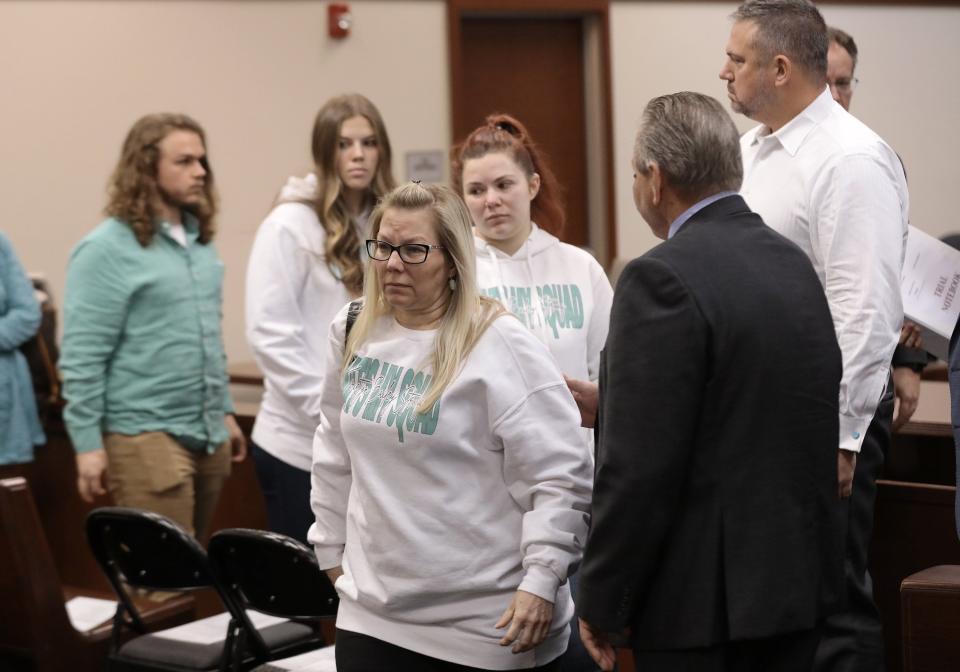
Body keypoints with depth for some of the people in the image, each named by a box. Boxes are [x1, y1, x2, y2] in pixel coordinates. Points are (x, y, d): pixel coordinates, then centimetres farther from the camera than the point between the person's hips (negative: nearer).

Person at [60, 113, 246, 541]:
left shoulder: (200, 241, 12)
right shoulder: (107, 249, -11)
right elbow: (82, 357, -13)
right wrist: (88, 443, -15)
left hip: (208, 434, 7)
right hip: (146, 436, -7)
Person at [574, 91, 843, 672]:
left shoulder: (663, 279, -17)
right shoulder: (794, 261, 8)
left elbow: (639, 467, -20)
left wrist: (601, 604, -10)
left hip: (703, 601, -8)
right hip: (799, 582, 8)